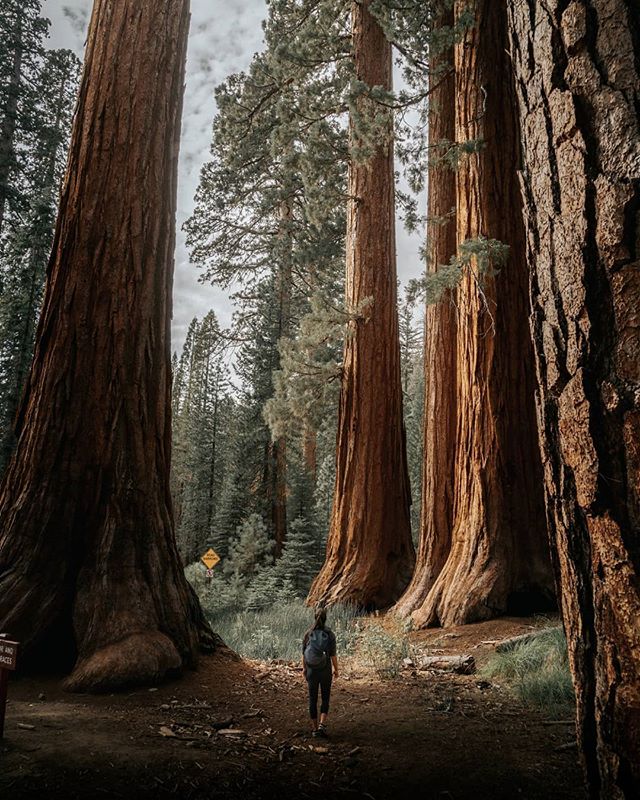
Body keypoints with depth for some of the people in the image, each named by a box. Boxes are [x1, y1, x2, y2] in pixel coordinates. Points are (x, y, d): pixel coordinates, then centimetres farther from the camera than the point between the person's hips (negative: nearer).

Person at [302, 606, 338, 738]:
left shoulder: (308, 633, -5)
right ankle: (322, 725, -3)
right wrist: (335, 669, 6)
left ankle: (314, 728, 18)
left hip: (311, 670, 1)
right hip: (325, 670, -1)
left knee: (312, 699, 12)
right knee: (325, 698, 13)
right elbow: (333, 654, -8)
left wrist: (304, 668, 14)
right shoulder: (330, 634, -10)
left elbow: (304, 653, 1)